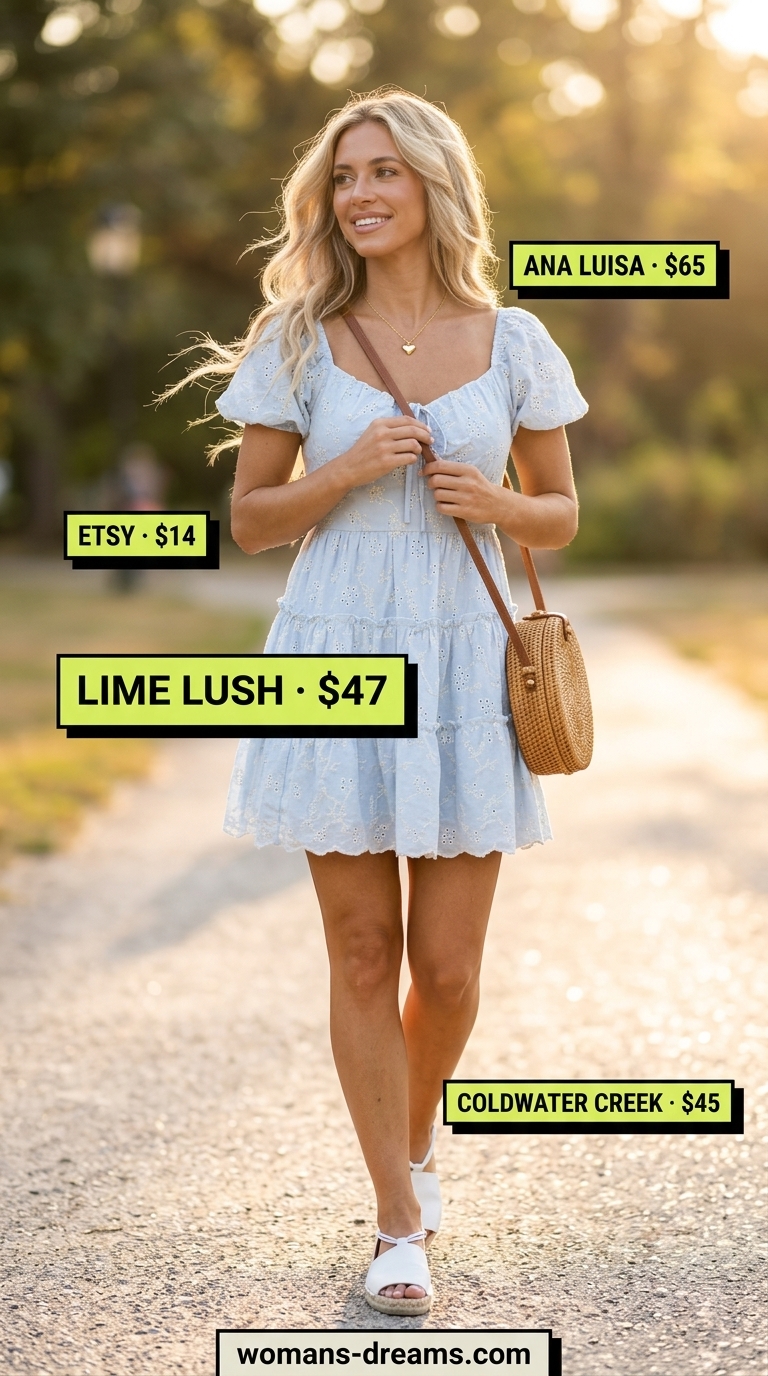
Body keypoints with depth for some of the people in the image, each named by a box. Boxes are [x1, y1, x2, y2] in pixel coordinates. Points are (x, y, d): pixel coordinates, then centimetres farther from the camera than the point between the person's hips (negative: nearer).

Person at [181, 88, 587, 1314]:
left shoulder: (511, 342, 3)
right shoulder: (298, 341, 2)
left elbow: (561, 514, 11)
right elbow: (250, 520, 5)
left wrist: (496, 503, -11)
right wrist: (346, 473, -12)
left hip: (462, 668, 1)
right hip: (335, 660, 0)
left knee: (446, 969, 4)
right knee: (363, 958, 2)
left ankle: (416, 1136, 37)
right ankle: (401, 1227, 16)